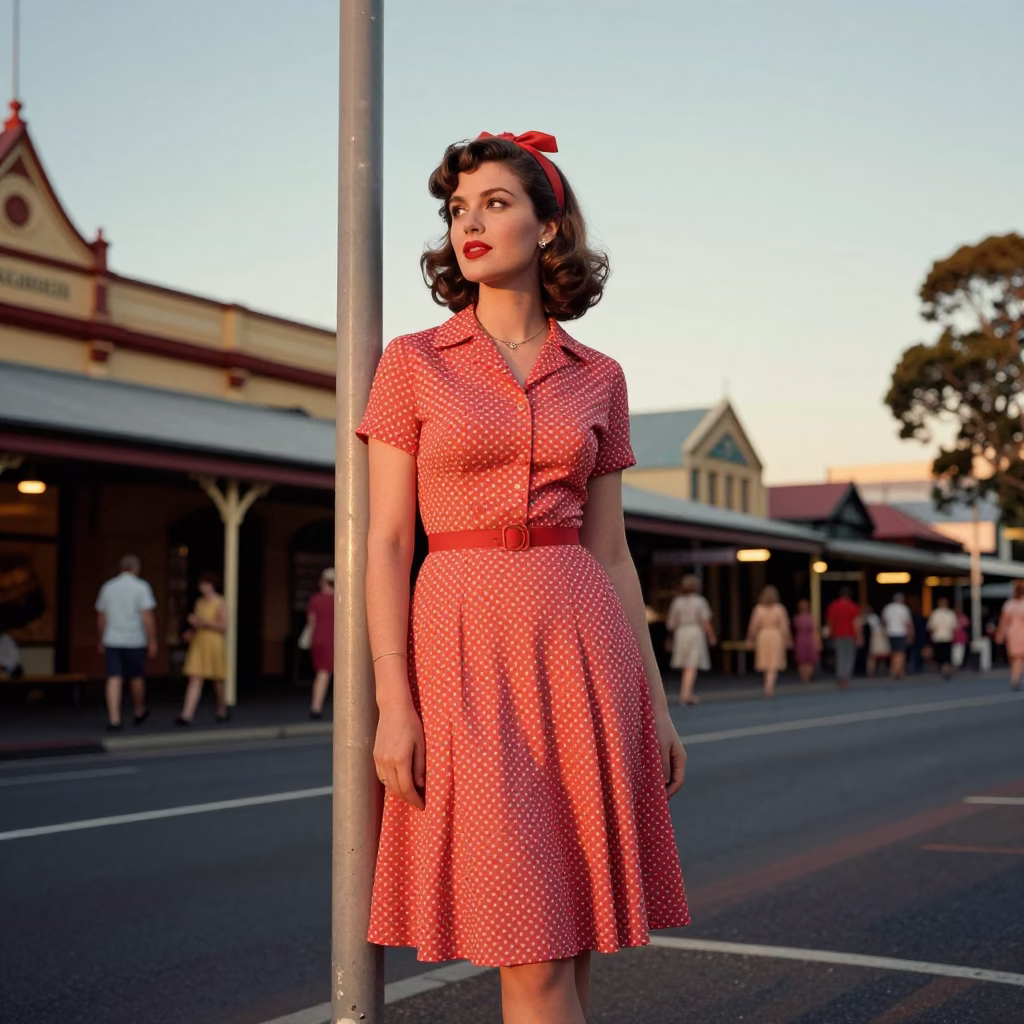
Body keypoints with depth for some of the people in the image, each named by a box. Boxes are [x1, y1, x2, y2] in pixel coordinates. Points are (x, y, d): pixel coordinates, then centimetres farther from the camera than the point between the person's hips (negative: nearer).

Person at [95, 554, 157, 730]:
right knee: (136, 678, 15)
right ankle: (140, 712, 32)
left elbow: (101, 617, 11)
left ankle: (114, 719, -12)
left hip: (112, 642, 3)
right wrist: (152, 641, -8)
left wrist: (102, 641, 21)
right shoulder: (141, 587, -6)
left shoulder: (108, 587, 7)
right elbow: (148, 616, -13)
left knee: (114, 680, -2)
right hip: (135, 641, -2)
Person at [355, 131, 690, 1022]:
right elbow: (387, 542, -1)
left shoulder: (598, 378, 10)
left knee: (564, 944, 5)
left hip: (581, 647, 3)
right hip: (468, 646, -2)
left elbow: (609, 550, 12)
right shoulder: (413, 362, 4)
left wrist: (654, 700, 8)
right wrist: (394, 704, -9)